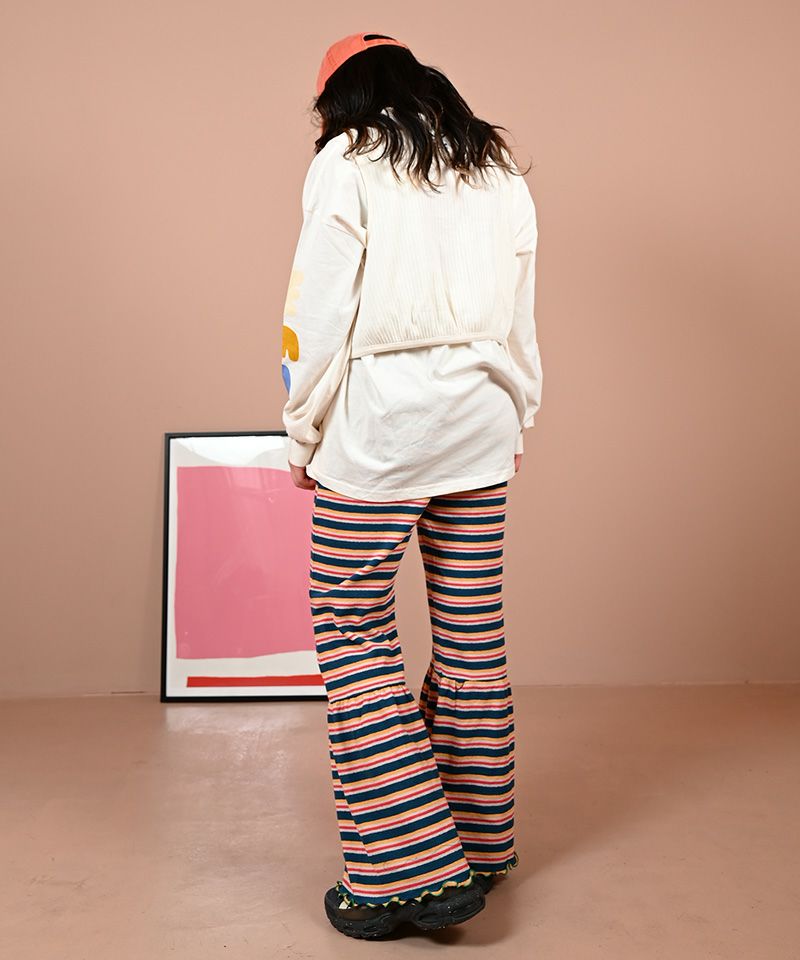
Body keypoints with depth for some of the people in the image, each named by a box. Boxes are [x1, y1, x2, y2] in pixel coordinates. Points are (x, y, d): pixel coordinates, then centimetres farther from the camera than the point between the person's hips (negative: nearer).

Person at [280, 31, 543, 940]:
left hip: (379, 423, -6)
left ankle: (410, 868, -1)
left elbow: (319, 313, -7)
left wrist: (304, 436, 1)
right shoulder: (500, 173, 16)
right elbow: (520, 317, 16)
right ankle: (481, 843, 23)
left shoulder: (346, 162, 0)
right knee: (472, 630, 10)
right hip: (479, 423, 6)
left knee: (354, 632, 0)